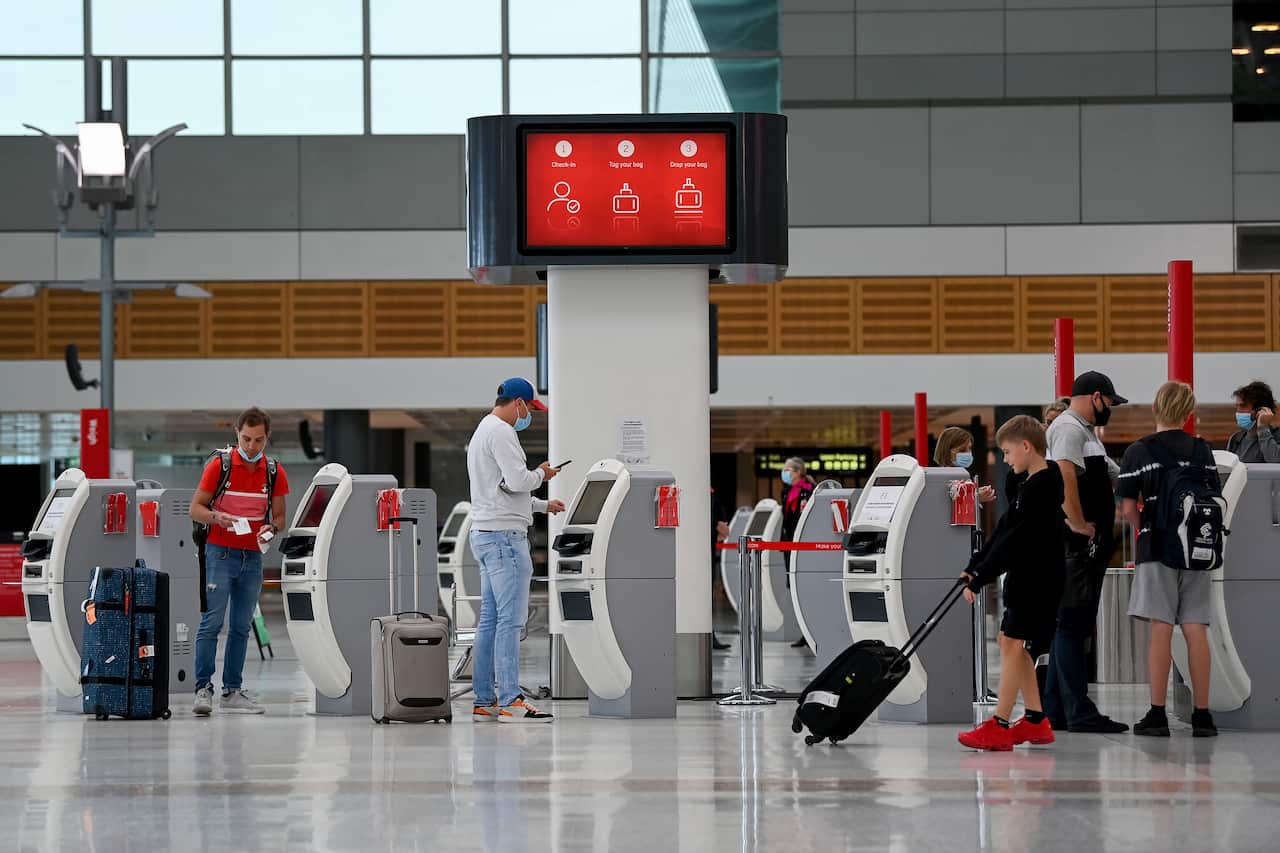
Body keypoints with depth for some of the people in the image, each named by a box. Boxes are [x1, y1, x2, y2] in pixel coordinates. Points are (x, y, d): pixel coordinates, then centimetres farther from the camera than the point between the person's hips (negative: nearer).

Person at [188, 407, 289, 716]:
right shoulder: (220, 465, -6)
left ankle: (232, 692, 10)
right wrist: (217, 517, -22)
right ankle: (203, 688, -9)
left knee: (241, 627, 6)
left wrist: (271, 528, -12)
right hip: (220, 553, -4)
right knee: (211, 622, -10)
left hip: (253, 558, 4)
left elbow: (279, 516, 11)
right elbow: (195, 509, -3)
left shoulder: (274, 472, 3)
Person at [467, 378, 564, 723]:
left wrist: (543, 505, 28)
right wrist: (541, 474, -1)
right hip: (504, 535, -11)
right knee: (511, 620, -11)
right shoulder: (501, 432, -11)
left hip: (486, 535, 11)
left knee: (490, 620, 10)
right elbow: (516, 481, -20)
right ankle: (510, 701, -13)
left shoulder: (482, 432, 22)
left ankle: (484, 702, 10)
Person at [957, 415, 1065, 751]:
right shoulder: (1026, 484, 13)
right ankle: (1036, 720, 18)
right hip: (1025, 577, 10)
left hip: (1039, 579, -10)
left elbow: (1013, 541, -21)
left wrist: (979, 579, -20)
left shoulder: (1042, 487, -19)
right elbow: (1003, 533, 17)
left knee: (1014, 644, -11)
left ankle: (999, 726, -13)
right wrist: (974, 568, 11)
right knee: (1010, 642, 13)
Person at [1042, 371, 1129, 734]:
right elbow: (1066, 476, -24)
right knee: (1072, 625, -10)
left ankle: (1054, 709, 16)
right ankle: (1078, 711, -11)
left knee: (1067, 626, 12)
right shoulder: (1069, 428, -11)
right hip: (1073, 545, -11)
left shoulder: (1085, 431, 23)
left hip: (1087, 546, 11)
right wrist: (1079, 524, -20)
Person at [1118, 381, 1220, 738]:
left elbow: (1129, 509, -5)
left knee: (1160, 629, -3)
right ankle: (1202, 714, 4)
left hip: (1156, 548, -2)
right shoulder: (1202, 450, 4)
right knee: (1196, 630, 3)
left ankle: (1157, 714, -3)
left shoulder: (1138, 451, -4)